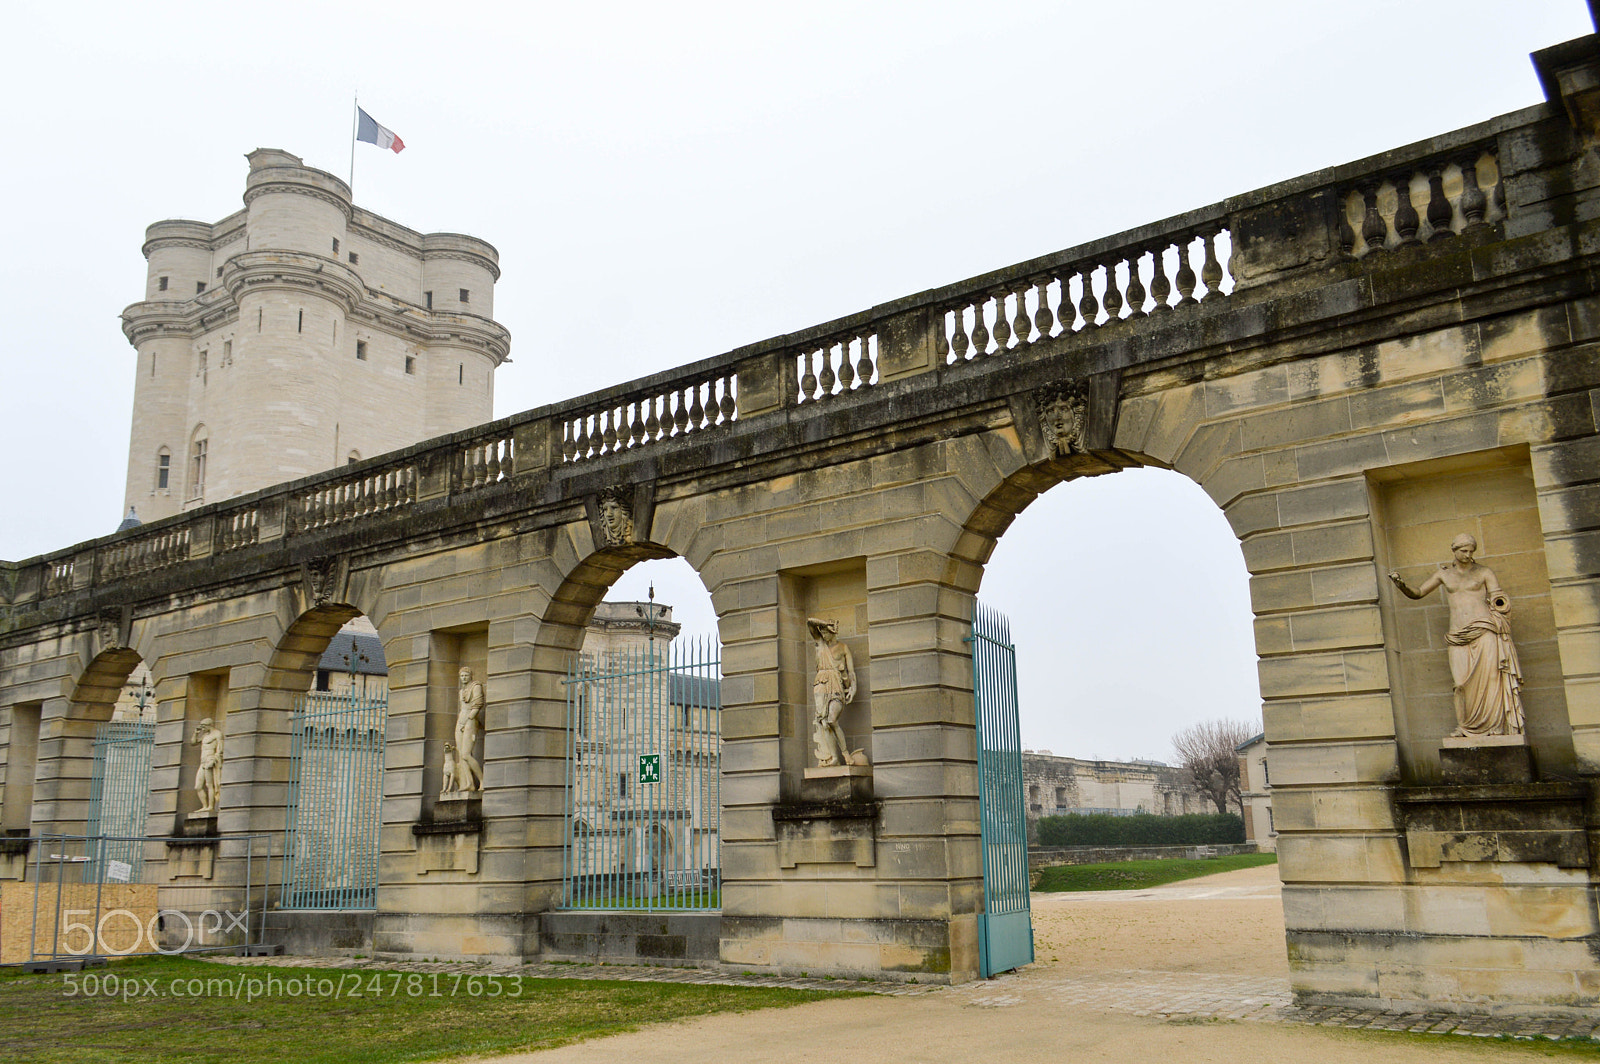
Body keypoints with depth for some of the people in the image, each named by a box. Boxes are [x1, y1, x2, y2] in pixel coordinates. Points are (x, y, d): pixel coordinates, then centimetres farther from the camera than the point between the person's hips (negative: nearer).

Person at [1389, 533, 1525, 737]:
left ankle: (1496, 726, -4)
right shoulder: (1444, 573, 14)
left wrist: (1499, 603, -14)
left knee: (1490, 676, -10)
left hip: (1484, 630, -1)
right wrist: (1401, 585, -3)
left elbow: (1501, 604, 8)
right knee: (1462, 681, -9)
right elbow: (1417, 594, 15)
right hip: (1459, 634, 1)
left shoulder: (1484, 572, 9)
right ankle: (1463, 726, 3)